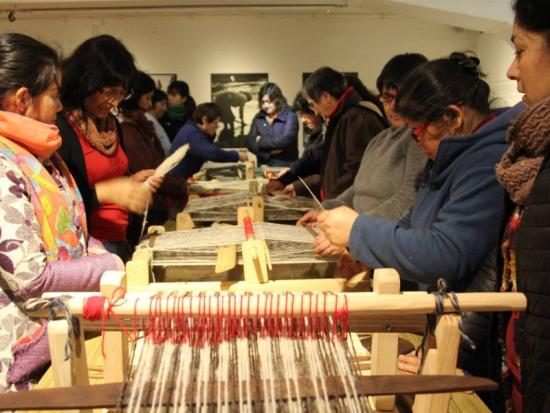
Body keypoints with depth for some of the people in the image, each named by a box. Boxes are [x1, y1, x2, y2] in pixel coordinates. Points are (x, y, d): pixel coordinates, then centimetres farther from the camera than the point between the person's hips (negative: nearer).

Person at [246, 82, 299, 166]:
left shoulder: (290, 117, -2)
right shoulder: (258, 118, 11)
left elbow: (285, 141, -14)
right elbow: (250, 143, 4)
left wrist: (261, 141, -2)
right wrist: (269, 152, -10)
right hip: (264, 167, 3)